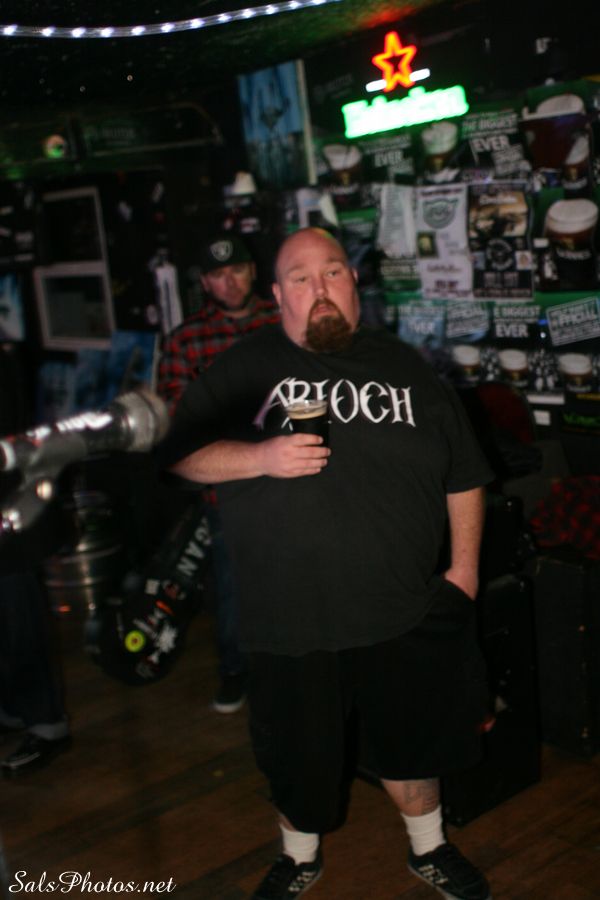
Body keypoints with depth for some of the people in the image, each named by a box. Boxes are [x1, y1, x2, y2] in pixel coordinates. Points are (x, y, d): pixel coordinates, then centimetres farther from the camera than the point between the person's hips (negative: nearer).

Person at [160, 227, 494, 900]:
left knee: (413, 740, 18)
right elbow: (180, 454, -3)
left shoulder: (405, 366, 5)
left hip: (405, 615, 1)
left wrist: (464, 566, 4)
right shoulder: (243, 369, 0)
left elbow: (463, 476, 9)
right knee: (297, 751, 16)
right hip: (290, 615, -1)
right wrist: (261, 457, -19)